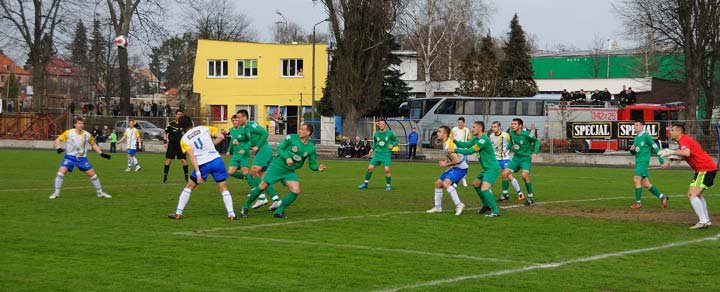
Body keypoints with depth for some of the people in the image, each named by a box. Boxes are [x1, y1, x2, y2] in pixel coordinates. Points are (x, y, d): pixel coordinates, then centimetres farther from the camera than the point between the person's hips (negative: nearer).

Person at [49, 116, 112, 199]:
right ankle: (56, 193, -6)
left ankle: (100, 192, 17)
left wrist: (101, 153, 6)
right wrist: (58, 148, -24)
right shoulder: (69, 133, -10)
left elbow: (93, 145, 13)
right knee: (61, 172, -19)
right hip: (70, 157, -2)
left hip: (82, 158, 2)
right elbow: (58, 140, -4)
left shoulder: (87, 135, -2)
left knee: (92, 174, -1)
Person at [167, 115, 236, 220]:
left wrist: (198, 173, -12)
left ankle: (178, 213, 18)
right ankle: (231, 214, -1)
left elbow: (192, 156, -6)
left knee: (189, 187, 17)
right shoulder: (204, 129, 11)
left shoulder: (184, 139, 6)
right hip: (216, 160, 1)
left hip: (202, 164, -1)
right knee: (224, 188, 8)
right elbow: (221, 136, 5)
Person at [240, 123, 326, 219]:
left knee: (296, 191, -14)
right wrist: (287, 157, -25)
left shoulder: (311, 148, -4)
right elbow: (279, 148, -8)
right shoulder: (291, 138, -11)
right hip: (277, 166, -3)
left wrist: (318, 168, -21)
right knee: (263, 186, -7)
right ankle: (245, 206, 9)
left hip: (290, 171, 3)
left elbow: (312, 164, 1)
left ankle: (278, 211, 0)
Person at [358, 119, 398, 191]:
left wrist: (392, 145, -13)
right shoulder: (376, 134, 6)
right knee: (370, 168, -4)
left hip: (386, 154, -3)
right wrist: (373, 149, 6)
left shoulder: (390, 133, -4)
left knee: (387, 170, -18)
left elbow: (396, 141, 7)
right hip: (377, 153, 3)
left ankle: (388, 185, 3)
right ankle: (365, 183, 15)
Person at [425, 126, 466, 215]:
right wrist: (445, 161, 6)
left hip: (460, 167, -11)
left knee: (446, 183, -29)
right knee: (438, 183, 12)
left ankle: (459, 205, -25)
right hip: (454, 167, 11)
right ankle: (438, 207, 23)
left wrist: (445, 164, -17)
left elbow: (457, 160, -32)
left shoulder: (449, 146, -27)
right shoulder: (446, 141, 4)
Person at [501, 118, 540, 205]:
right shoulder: (511, 134, -2)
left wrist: (535, 152, -17)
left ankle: (531, 197, -10)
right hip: (516, 157, 6)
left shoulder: (526, 134, -19)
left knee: (525, 175, -25)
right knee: (505, 174, -2)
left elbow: (536, 141, -8)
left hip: (526, 158, -6)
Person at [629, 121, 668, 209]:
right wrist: (632, 150, 1)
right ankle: (662, 197, 16)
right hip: (638, 162, 8)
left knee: (637, 179, -15)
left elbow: (655, 147, -10)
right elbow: (634, 152, 25)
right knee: (645, 184, 7)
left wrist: (661, 160, -12)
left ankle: (638, 203, -10)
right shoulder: (636, 138, 16)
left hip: (643, 161, -8)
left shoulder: (646, 136, -8)